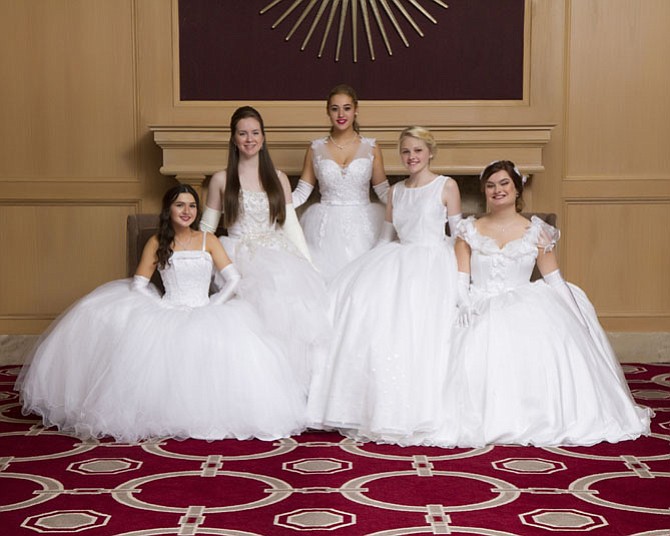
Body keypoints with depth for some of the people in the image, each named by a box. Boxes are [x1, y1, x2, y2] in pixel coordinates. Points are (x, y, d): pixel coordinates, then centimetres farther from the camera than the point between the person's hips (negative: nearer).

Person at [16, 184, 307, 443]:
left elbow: (233, 278, 1)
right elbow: (137, 285, 3)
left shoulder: (207, 240, 9)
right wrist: (163, 308, -9)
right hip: (166, 315, 0)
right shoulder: (157, 243, 8)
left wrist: (210, 308, -8)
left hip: (206, 315, 0)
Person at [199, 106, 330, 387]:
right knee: (264, 300, -34)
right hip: (240, 257, -2)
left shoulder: (278, 179, 16)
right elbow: (206, 228, 14)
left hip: (277, 255, 2)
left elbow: (291, 224, 12)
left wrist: (309, 264, 1)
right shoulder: (221, 180, 9)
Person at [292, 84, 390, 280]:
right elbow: (302, 192, 8)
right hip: (326, 228, 0)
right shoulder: (316, 149, 8)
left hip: (362, 226, 0)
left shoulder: (370, 148, 6)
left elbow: (383, 191, 7)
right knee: (326, 277, -11)